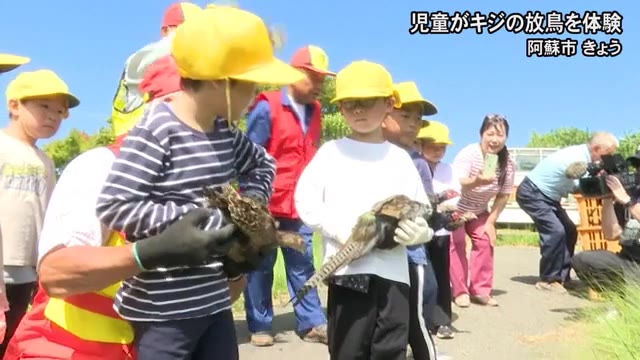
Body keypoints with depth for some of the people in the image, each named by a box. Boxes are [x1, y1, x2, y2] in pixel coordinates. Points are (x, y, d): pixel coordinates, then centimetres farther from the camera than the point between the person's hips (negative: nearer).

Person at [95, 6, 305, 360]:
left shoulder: (224, 131, 4)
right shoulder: (156, 130, -18)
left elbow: (263, 163, 21)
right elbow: (115, 206, -25)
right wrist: (209, 220, -24)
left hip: (215, 301, 7)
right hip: (162, 312, -7)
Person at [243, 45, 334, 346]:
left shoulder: (314, 111, 8)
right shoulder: (267, 108, -11)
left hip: (300, 204, 5)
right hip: (266, 204, -5)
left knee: (302, 265, 10)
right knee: (261, 266, 8)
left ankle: (311, 323, 17)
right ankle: (259, 326, 18)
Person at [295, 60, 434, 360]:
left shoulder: (399, 157, 12)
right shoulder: (330, 152, 6)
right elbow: (304, 199, -1)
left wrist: (419, 230, -11)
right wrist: (339, 229, -15)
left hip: (393, 271, 3)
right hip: (347, 270, -2)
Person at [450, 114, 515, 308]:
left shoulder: (508, 164, -16)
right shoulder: (468, 153, -30)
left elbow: (503, 196, -7)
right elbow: (456, 185, -39)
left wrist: (490, 222, -11)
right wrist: (477, 181, -59)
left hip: (479, 211, 4)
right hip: (455, 208, -4)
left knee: (485, 241, -5)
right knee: (457, 244, -12)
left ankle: (480, 290, 4)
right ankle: (460, 291, -3)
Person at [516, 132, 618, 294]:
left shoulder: (581, 155, 3)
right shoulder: (577, 158, -26)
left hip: (545, 195, 10)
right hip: (531, 194, -10)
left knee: (569, 230, 7)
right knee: (556, 231, -19)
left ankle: (561, 276, 14)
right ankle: (548, 279, -8)